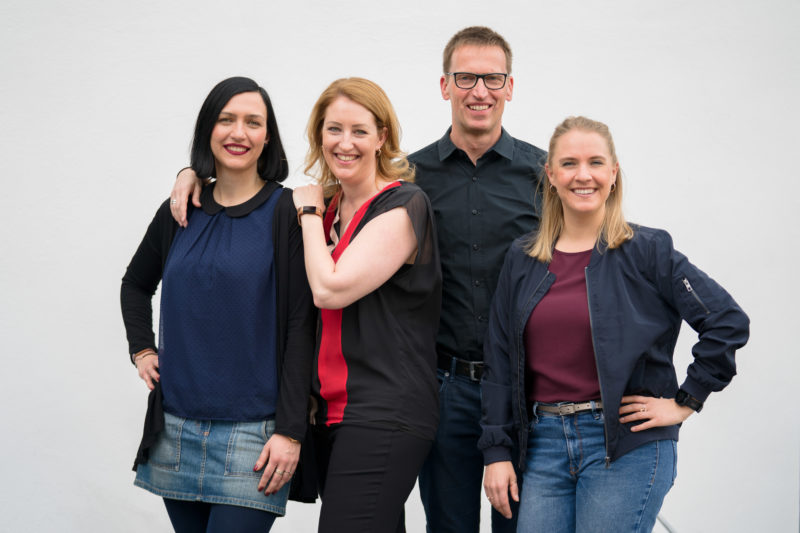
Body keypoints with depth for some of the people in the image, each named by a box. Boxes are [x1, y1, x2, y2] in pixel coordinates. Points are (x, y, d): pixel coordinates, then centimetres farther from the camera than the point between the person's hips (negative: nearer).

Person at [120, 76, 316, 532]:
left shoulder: (287, 213, -6)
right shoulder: (180, 213, 9)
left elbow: (300, 327, -9)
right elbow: (135, 284, 28)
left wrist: (290, 431, -13)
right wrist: (141, 350, 13)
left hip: (252, 434, -5)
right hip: (175, 430, 5)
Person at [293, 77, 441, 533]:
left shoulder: (404, 205, -8)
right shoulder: (328, 207, 15)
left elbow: (330, 289, -16)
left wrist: (309, 213, -3)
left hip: (385, 415, -8)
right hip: (334, 411, 8)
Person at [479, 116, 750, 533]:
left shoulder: (647, 251, -2)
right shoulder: (522, 259, 9)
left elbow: (728, 322, -5)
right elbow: (499, 361, 10)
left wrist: (684, 402, -5)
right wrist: (497, 451, 5)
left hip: (626, 447, -4)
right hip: (544, 444, 4)